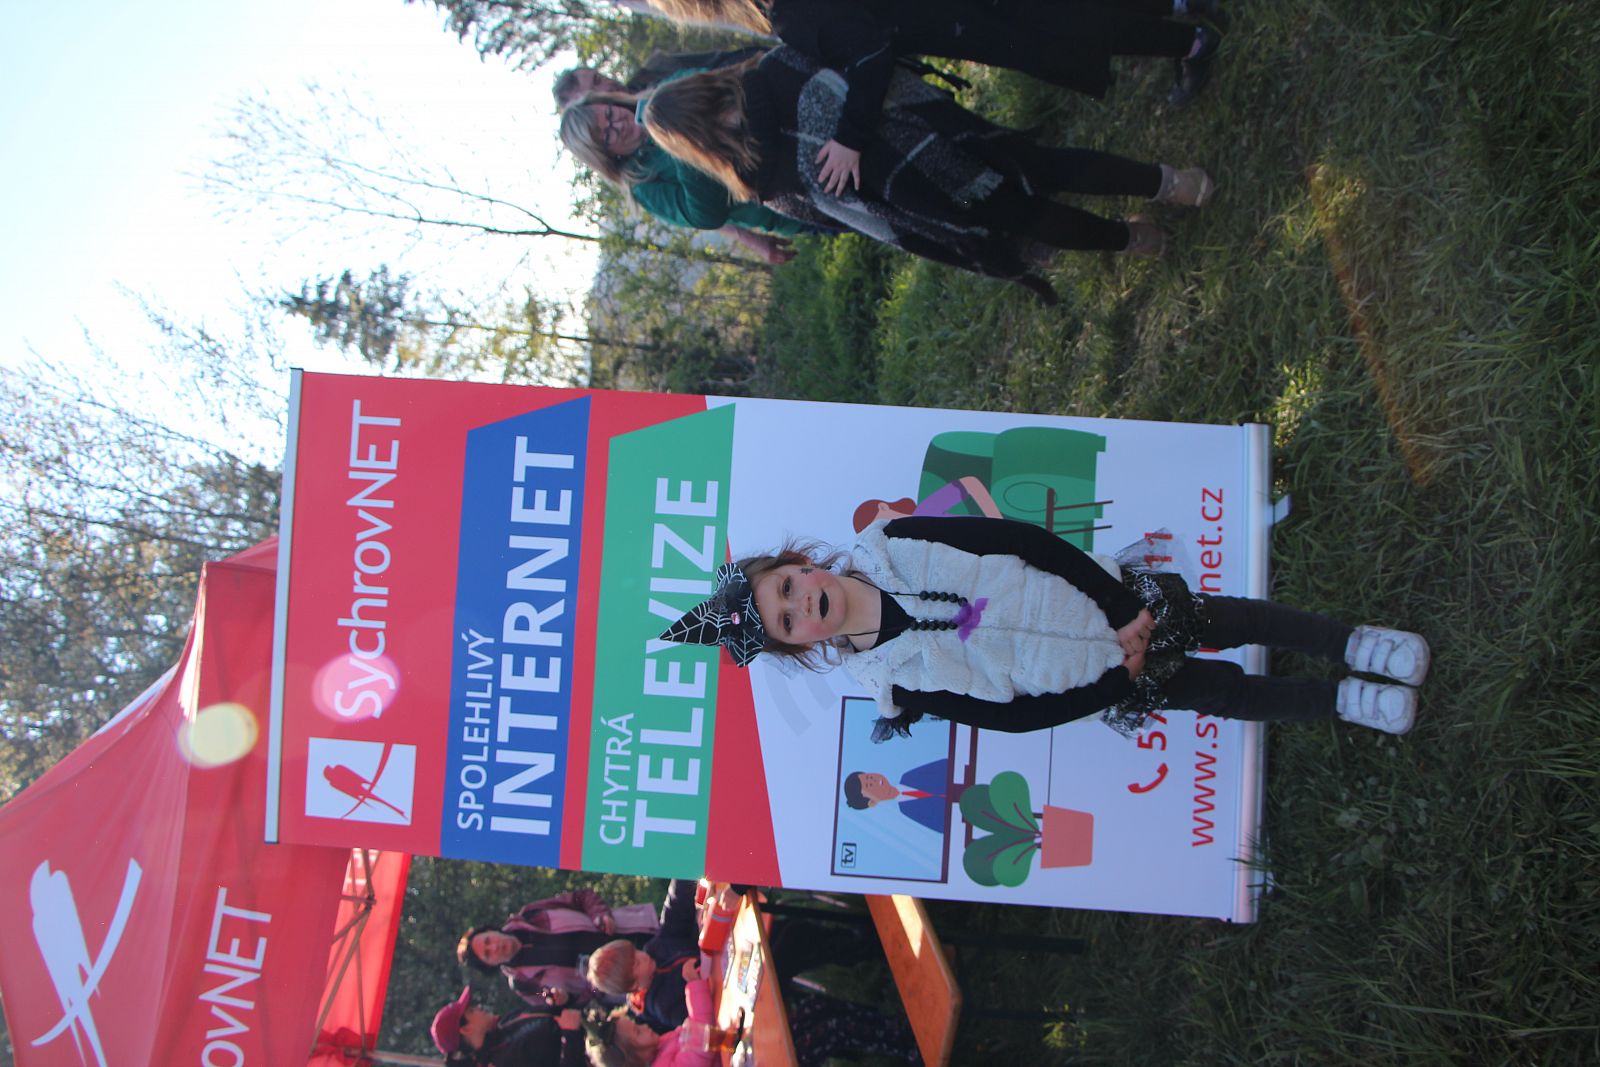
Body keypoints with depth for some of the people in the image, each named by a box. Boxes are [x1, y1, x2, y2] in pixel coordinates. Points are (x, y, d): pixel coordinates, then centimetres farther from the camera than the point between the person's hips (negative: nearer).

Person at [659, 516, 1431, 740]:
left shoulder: (889, 548, -14)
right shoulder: (890, 679, -16)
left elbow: (1019, 539, -11)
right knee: (1227, 694, 4)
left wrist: (1122, 606, -14)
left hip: (1114, 600, 2)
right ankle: (1347, 702, 31)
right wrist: (1115, 681, -16)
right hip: (1091, 683, -2)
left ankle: (1353, 643, 38)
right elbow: (1010, 710, -14)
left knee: (1226, 620, 13)